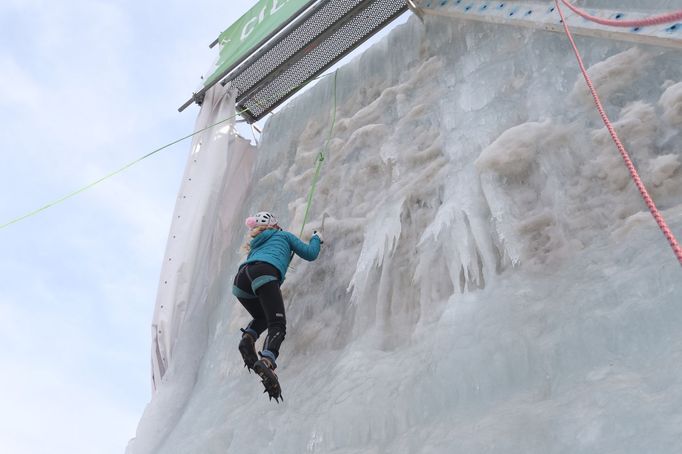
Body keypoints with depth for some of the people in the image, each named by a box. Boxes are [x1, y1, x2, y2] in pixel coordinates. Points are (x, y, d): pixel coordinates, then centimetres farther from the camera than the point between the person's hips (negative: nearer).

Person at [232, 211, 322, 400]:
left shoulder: (255, 244, 42)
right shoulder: (284, 235, 30)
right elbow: (310, 254, 26)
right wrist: (316, 238, 45)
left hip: (240, 278, 6)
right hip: (264, 273, -6)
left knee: (262, 317, 30)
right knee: (277, 326, -15)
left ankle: (248, 337, -1)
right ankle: (267, 361, -43)